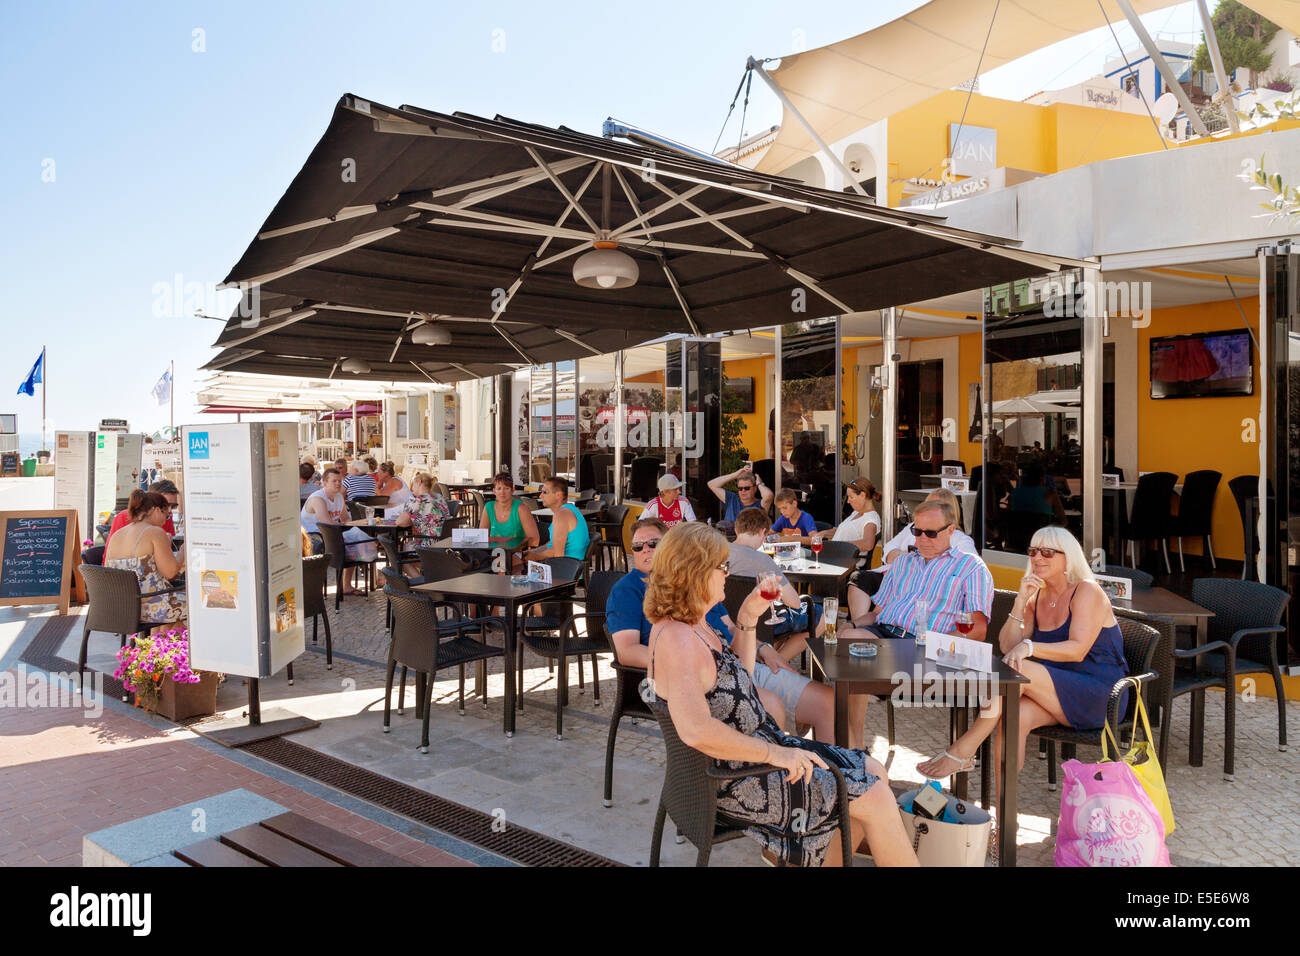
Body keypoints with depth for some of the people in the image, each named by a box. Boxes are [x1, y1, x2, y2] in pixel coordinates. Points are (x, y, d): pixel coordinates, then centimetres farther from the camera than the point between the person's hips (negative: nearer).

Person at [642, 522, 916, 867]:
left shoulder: (692, 625, 7)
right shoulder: (677, 639, -26)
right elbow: (696, 730, -37)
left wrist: (748, 619, 5)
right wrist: (774, 753, -29)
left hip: (755, 752, 10)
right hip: (736, 780, -10)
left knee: (873, 773, 12)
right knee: (874, 796, -7)